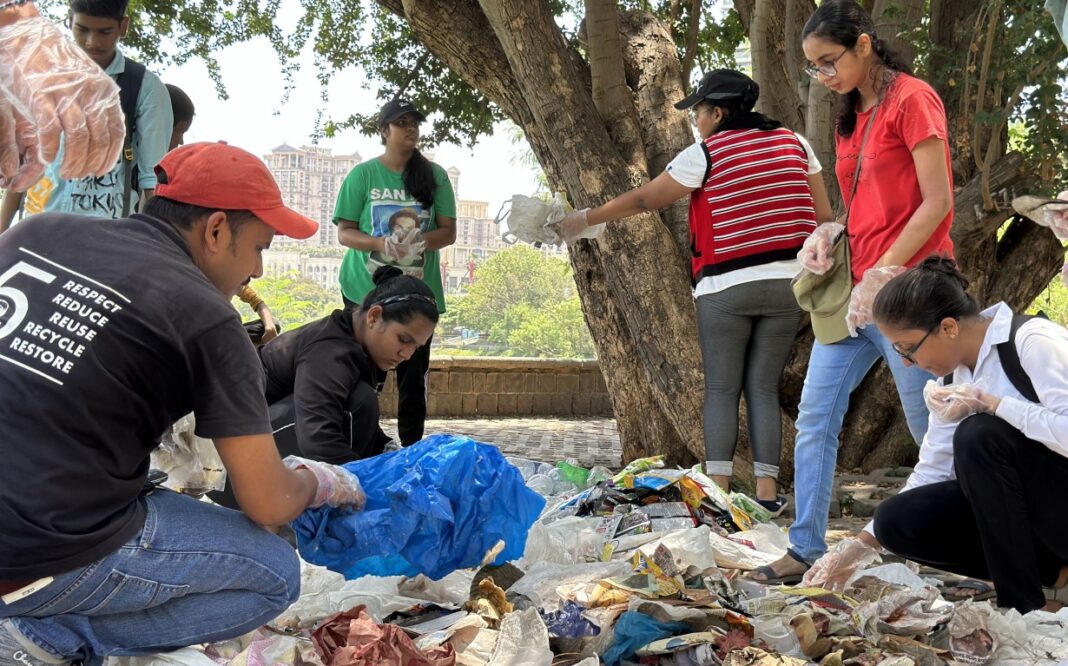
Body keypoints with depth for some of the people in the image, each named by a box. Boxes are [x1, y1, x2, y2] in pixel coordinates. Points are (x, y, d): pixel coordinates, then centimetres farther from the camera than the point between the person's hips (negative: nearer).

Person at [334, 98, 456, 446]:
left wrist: (421, 240, -20)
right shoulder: (362, 174, -1)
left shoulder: (434, 176, 4)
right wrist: (382, 244, -22)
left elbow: (448, 232, 2)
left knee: (414, 376, 3)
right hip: (365, 290, -1)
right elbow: (344, 232, -3)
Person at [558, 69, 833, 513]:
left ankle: (718, 489, -2)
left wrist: (584, 220, 11)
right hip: (788, 283, 4)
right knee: (764, 389, 7)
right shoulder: (793, 143, 10)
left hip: (726, 287, -4)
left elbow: (644, 199, 1)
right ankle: (767, 490, 2)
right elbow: (823, 215, 9)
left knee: (721, 390, 3)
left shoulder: (705, 154, -3)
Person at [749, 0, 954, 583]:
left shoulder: (910, 99, -8)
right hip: (854, 292, 8)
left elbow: (936, 201, -13)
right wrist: (828, 234, 2)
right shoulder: (850, 117, 16)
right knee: (814, 419, 3)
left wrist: (882, 274, -16)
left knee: (931, 428, 1)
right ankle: (807, 550, 9)